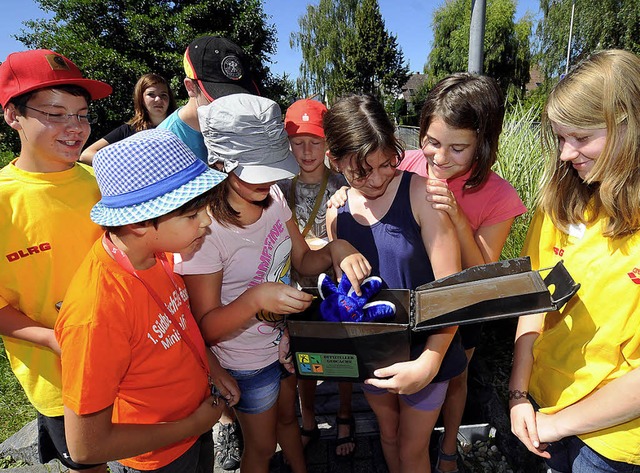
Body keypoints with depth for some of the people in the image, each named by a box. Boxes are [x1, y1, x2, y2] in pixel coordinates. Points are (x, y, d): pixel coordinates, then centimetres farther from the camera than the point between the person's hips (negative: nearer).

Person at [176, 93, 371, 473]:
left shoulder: (273, 197, -13)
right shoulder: (205, 228, -31)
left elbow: (302, 261, -2)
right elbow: (205, 328, -25)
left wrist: (335, 250, -23)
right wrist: (256, 298, -42)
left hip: (286, 340, 6)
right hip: (249, 361, -6)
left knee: (288, 417, 33)